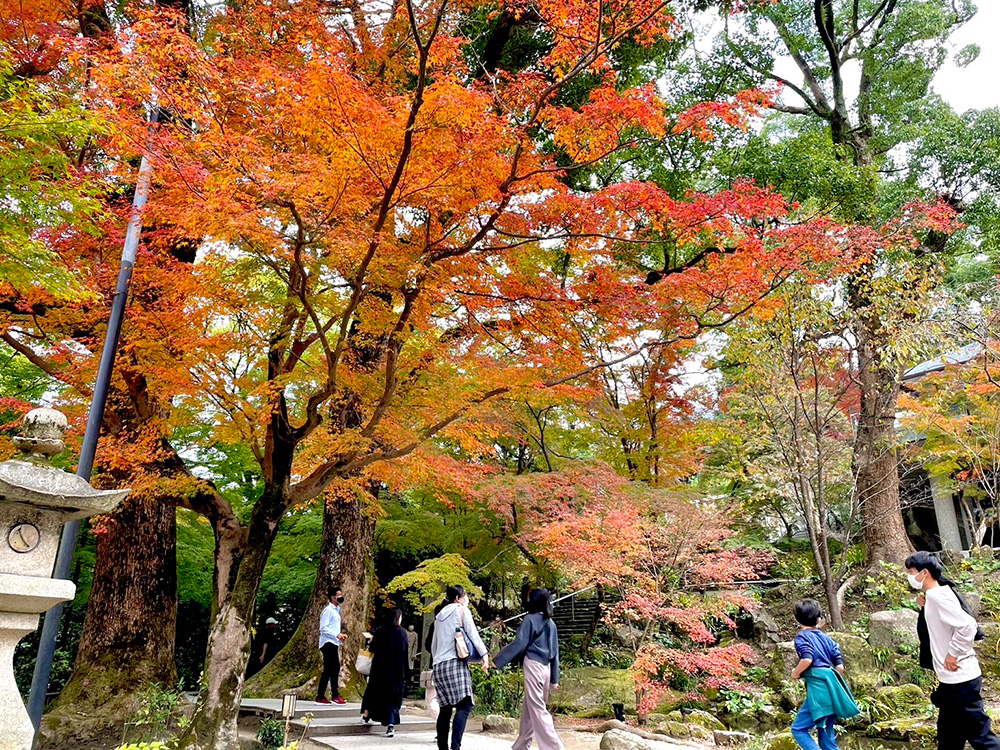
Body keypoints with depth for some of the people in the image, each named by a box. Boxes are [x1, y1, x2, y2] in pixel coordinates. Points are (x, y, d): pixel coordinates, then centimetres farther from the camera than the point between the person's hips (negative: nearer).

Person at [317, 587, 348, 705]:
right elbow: (323, 628, -16)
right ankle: (335, 695, -11)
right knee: (335, 669, -12)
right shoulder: (328, 610, -8)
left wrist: (341, 635, 10)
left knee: (328, 671, 9)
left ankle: (320, 696, 13)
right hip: (328, 643, -10)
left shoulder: (336, 611, 21)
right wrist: (337, 635, -21)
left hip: (333, 643, 10)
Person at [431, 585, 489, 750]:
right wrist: (484, 654, -10)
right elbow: (472, 633, -6)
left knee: (445, 708, 9)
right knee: (463, 706, -13)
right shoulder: (461, 609, 4)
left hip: (438, 665, 7)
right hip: (455, 662, -7)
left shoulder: (440, 615, 23)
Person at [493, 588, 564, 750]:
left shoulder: (531, 619, -6)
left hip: (533, 665, -7)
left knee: (537, 709, -5)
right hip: (546, 668, 7)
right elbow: (555, 652, 16)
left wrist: (498, 660, -10)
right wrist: (554, 678, 20)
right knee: (529, 708, 17)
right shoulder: (551, 623, 14)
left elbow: (519, 644, -13)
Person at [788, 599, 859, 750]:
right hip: (833, 688, 7)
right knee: (827, 736, 13)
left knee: (798, 729, -6)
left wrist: (796, 673, -3)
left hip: (818, 688, -7)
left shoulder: (802, 636, -3)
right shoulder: (826, 638, 16)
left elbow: (807, 659, -20)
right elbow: (840, 666, 11)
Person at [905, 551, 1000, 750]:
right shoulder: (932, 596, 11)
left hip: (960, 678, -10)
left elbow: (967, 626, -26)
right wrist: (926, 607, 4)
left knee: (979, 734, -2)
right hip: (952, 680, 10)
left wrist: (953, 654, -19)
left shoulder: (937, 595, -18)